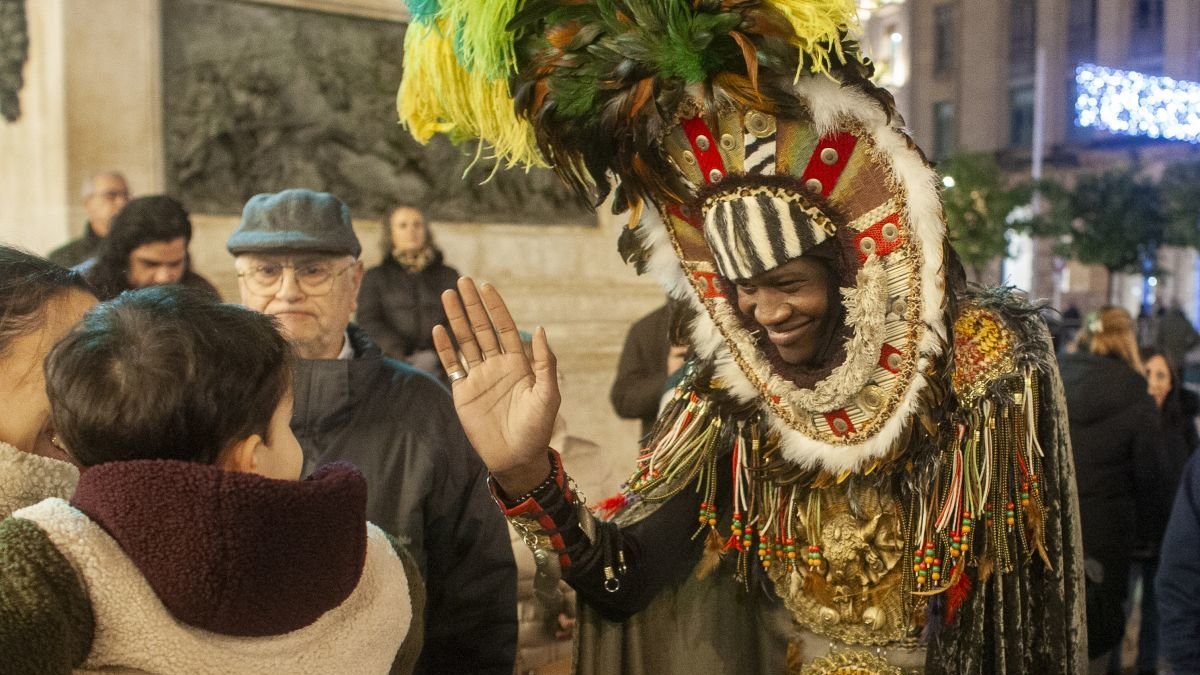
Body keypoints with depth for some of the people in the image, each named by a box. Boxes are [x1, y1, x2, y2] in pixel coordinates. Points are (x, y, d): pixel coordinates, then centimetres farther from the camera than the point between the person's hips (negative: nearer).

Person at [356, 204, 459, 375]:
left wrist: (435, 356, -9)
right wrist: (403, 357, -10)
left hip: (440, 371, 1)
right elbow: (368, 322, 3)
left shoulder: (448, 276, 17)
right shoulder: (375, 277, 15)